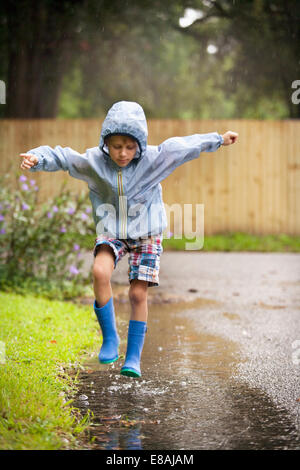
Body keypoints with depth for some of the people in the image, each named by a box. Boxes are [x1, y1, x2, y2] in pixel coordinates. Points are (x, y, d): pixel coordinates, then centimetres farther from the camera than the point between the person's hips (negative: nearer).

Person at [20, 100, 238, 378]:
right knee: (100, 272, -28)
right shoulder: (93, 162, -14)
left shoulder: (154, 159, -16)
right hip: (111, 232, 0)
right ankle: (109, 338, -12)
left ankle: (134, 357, 8)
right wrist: (36, 158, -27)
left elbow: (186, 146, -5)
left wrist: (219, 140, -2)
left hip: (146, 233, 0)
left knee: (138, 293, -5)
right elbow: (60, 156, -9)